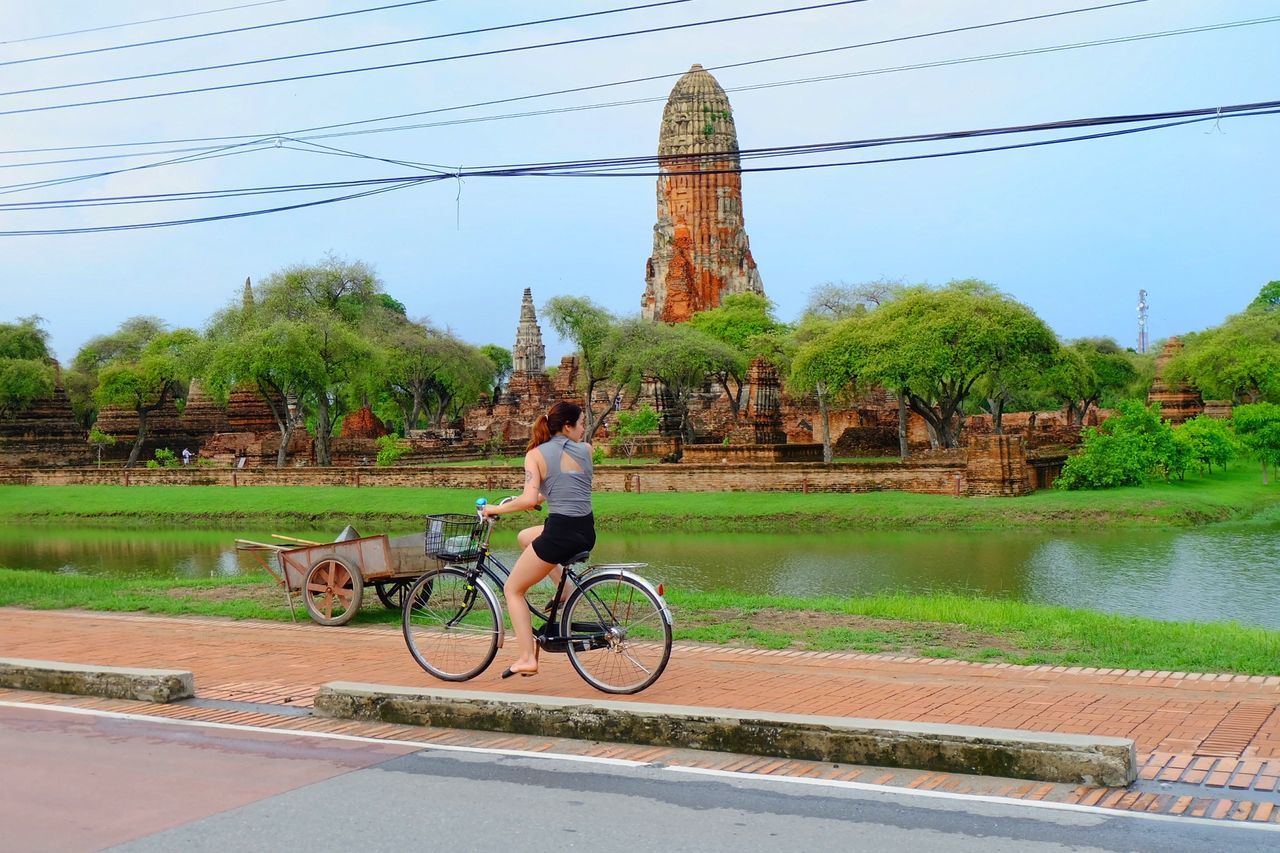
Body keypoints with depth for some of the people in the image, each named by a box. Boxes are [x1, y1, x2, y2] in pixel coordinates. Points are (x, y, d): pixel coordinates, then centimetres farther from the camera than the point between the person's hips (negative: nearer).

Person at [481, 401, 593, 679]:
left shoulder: (536, 453, -3)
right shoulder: (585, 450, 10)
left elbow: (529, 499, -14)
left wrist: (496, 509, 1)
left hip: (560, 532, -6)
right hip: (587, 533, 6)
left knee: (513, 589, 13)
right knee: (525, 537, 34)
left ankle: (527, 658, 4)